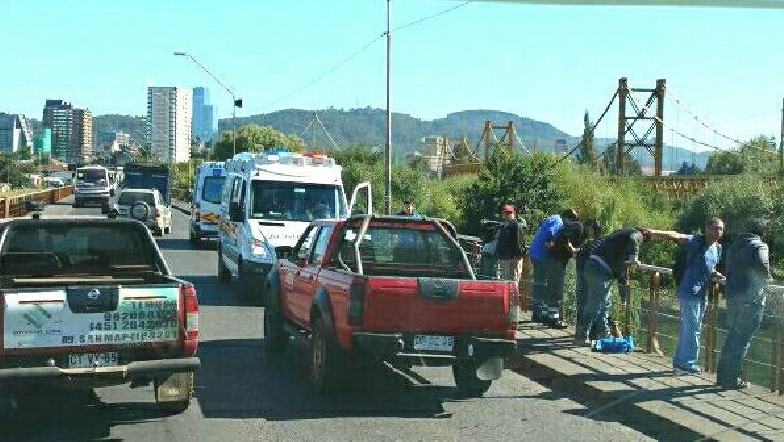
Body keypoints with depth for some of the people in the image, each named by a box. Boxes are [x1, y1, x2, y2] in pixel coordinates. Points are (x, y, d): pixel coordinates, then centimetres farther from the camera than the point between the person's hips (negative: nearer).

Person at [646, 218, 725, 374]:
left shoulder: (718, 248, 13)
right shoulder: (696, 241, -11)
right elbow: (676, 236, -26)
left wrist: (716, 275, 6)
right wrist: (654, 232, -41)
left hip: (702, 293, 8)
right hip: (690, 291, -8)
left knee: (687, 328, 15)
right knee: (693, 329, -7)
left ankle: (679, 361, 23)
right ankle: (688, 363, 1)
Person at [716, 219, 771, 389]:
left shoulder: (734, 245, 15)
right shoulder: (759, 246, -7)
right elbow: (762, 266, -23)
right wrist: (767, 277, -4)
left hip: (732, 296, 7)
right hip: (751, 298, -7)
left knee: (732, 336, 17)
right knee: (743, 339, -2)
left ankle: (723, 375, 19)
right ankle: (731, 379, -1)